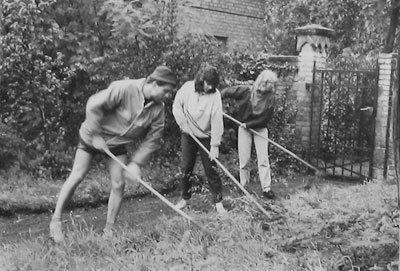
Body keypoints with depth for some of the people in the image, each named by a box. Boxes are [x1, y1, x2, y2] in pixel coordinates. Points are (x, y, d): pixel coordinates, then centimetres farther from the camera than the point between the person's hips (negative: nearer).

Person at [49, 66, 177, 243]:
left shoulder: (157, 108, -12)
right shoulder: (124, 89, -30)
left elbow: (152, 139, -6)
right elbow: (94, 106, -28)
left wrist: (136, 162, -12)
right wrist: (96, 135, -24)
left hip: (118, 144, 5)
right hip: (92, 136, -5)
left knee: (118, 184, -3)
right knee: (76, 177, -7)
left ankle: (109, 230, 11)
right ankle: (56, 220, 6)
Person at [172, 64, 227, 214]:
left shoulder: (215, 95, -19)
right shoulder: (187, 87, -12)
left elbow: (217, 121, -20)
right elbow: (176, 106, 0)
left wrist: (215, 145, -22)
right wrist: (184, 123, -11)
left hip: (206, 137, -2)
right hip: (188, 135, 2)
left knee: (211, 170, -1)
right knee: (186, 168, 9)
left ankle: (218, 202, 8)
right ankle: (185, 198, 26)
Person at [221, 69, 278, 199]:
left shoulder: (270, 98, -15)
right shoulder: (246, 91, -17)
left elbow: (265, 119, -14)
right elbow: (227, 91, -8)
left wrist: (248, 124, -16)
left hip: (260, 129, 0)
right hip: (244, 128, 0)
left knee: (263, 159, -4)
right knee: (244, 159, 5)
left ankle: (266, 188, 2)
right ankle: (243, 187, 19)